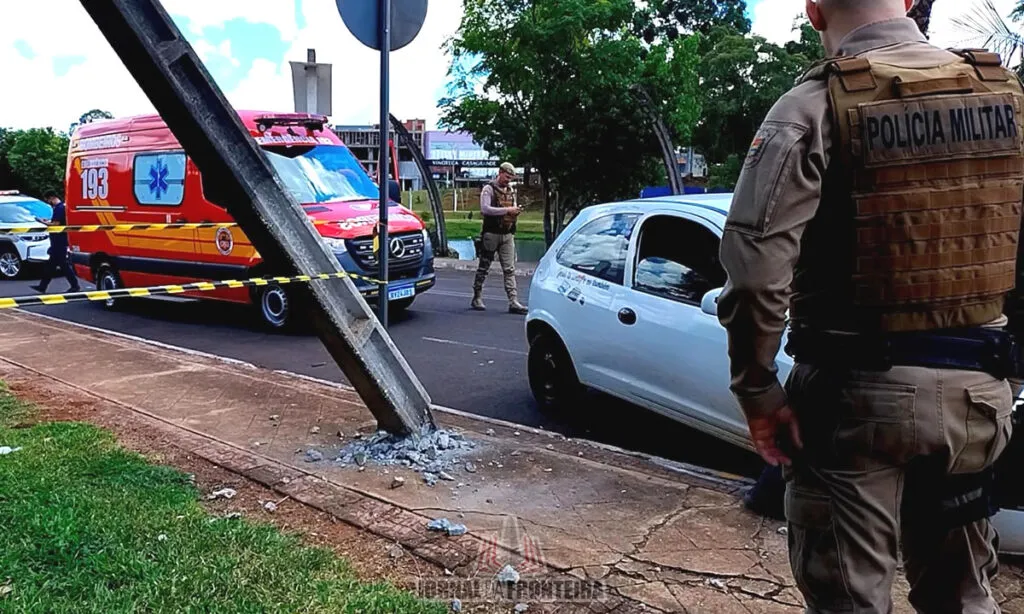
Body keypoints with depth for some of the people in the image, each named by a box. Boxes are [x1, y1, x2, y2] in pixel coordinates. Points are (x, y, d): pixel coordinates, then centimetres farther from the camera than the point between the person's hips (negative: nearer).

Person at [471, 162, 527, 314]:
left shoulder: (509, 191, 16)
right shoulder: (489, 189, -5)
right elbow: (485, 209, -20)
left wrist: (515, 211, 3)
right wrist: (507, 210, -23)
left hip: (507, 235, 6)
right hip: (491, 233, -6)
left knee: (510, 269, -2)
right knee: (484, 267, 4)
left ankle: (513, 302, -5)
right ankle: (477, 298, 16)